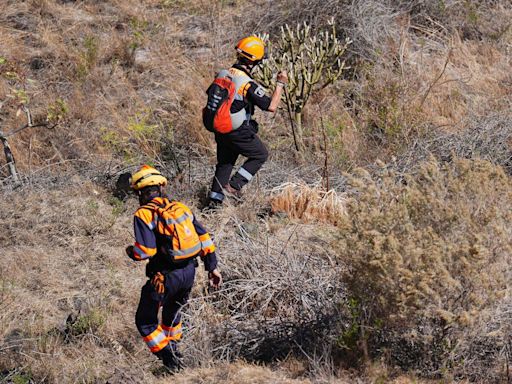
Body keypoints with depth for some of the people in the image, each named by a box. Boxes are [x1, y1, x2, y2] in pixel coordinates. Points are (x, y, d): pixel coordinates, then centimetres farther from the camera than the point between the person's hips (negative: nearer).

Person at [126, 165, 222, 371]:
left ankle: (170, 359, -1)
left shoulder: (144, 214, -12)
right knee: (173, 311, 31)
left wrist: (131, 251, 3)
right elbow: (204, 238, 8)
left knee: (145, 321, 8)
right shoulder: (180, 207, 8)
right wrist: (212, 268, 15)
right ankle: (173, 349, 42)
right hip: (189, 273, 7)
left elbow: (145, 251, -20)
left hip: (165, 277, -6)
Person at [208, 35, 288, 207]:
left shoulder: (223, 74, -2)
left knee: (224, 162, 21)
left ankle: (215, 199, 20)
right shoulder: (248, 84, -24)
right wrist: (280, 84, -12)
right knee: (260, 155, 14)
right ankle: (233, 186, 6)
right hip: (238, 132, -7)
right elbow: (271, 106, -21)